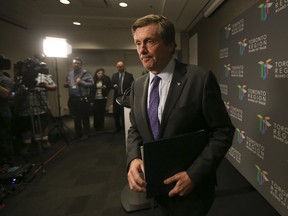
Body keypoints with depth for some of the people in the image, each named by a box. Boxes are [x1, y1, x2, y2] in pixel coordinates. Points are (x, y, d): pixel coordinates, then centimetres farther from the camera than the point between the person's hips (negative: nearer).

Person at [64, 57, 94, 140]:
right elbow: (67, 84, 24)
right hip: (72, 99, 6)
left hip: (83, 99, -6)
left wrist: (82, 82, -19)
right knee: (75, 118, 15)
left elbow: (91, 84, -11)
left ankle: (85, 134, 20)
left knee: (85, 117, 6)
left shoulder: (85, 73, -5)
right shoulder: (70, 74, 13)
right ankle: (78, 133, 29)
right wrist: (66, 85, 1)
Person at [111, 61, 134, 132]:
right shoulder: (114, 75, 13)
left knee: (125, 114, 1)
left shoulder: (129, 75, 1)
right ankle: (117, 128, 19)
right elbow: (112, 85, 9)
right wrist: (114, 86, -13)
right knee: (116, 113, 5)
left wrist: (127, 94, -14)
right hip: (116, 97, 3)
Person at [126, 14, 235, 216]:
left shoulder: (200, 78, -17)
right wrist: (134, 158, -13)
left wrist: (194, 174, -20)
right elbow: (135, 129, 6)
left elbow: (223, 131, -14)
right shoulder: (138, 85, 0)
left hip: (191, 186, -5)